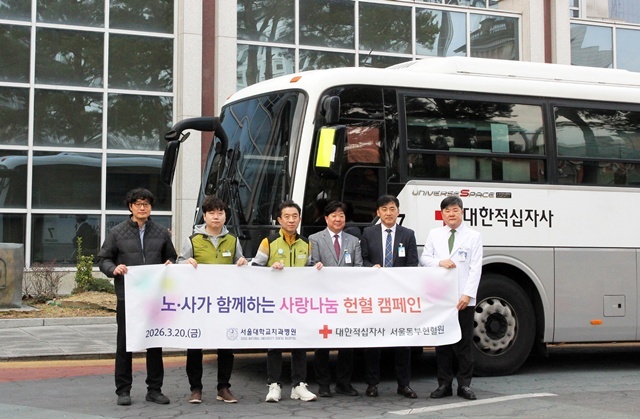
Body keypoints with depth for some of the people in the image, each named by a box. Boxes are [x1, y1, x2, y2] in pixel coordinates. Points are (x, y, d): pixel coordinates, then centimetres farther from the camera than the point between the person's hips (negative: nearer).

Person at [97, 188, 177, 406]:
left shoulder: (161, 233, 10)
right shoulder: (117, 232, 3)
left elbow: (171, 258, 19)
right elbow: (103, 259, 5)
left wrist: (170, 265, -3)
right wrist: (114, 269, -15)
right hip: (127, 296, -2)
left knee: (155, 342, 6)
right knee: (124, 343, 3)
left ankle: (154, 389, 16)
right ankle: (123, 390, 12)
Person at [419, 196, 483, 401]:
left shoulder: (473, 236, 3)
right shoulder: (434, 234, 11)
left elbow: (475, 268, -2)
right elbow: (424, 258, 9)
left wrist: (468, 295, -11)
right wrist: (440, 262, -11)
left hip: (463, 299, -2)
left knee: (464, 342, 1)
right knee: (442, 341, 6)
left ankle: (464, 384, 9)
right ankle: (444, 384, 12)